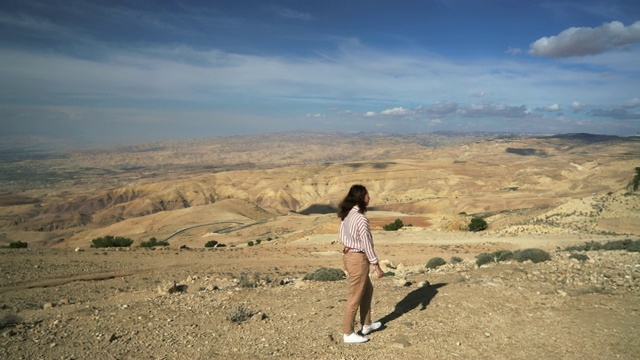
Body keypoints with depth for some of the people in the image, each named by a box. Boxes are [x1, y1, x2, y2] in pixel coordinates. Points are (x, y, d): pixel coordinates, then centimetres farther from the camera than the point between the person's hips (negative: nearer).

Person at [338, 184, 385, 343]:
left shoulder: (346, 215, 4)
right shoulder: (361, 219, -22)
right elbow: (367, 245, -19)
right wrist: (377, 266, -11)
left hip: (348, 255, 9)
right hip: (358, 258, -9)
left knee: (368, 290, 24)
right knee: (355, 297, 4)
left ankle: (367, 325, 36)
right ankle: (348, 333, 18)